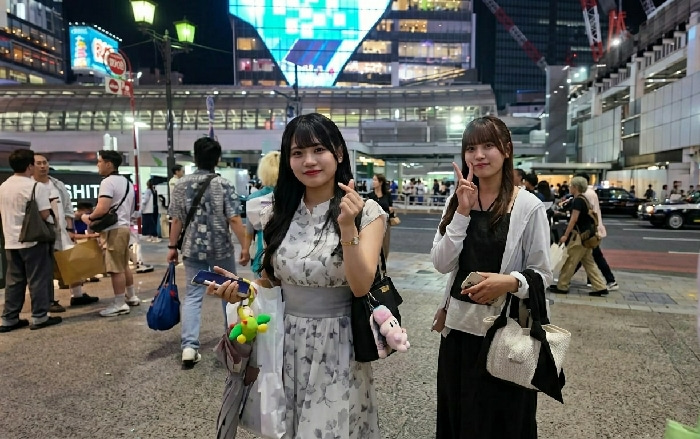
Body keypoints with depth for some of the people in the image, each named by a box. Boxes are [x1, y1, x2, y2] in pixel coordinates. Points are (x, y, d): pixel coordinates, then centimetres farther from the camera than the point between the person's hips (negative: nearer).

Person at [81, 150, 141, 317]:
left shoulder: (108, 182, -14)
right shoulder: (127, 182, 16)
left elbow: (102, 209, -22)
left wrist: (88, 217, -6)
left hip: (113, 230, -10)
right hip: (124, 226, 10)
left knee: (116, 269, -4)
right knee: (124, 266, 18)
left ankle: (120, 304, 1)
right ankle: (131, 297, 26)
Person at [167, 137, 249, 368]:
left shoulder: (181, 184, 1)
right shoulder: (223, 184, -9)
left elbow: (177, 220, 3)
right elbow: (234, 220, -15)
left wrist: (173, 246, 11)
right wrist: (245, 246, -9)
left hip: (192, 249, 3)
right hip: (221, 249, -2)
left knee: (192, 295, 6)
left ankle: (189, 346, -4)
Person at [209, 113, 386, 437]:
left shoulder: (366, 212, -11)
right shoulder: (277, 214, 1)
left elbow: (361, 286, -18)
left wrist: (347, 227, -30)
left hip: (337, 346, -3)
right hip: (287, 343, 4)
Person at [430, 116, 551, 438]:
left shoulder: (529, 206, -10)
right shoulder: (456, 201, 3)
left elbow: (542, 274, -6)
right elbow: (442, 264, -7)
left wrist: (511, 282, -26)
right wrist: (463, 212, -15)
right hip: (459, 325, 4)